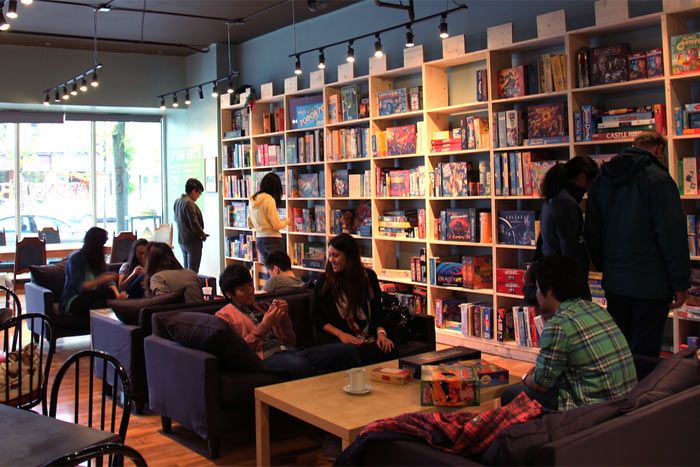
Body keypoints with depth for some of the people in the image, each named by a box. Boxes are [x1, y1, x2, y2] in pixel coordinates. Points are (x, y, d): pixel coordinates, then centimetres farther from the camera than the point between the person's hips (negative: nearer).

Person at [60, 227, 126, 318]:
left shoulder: (98, 259, 12)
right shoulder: (75, 258, -6)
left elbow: (108, 281, 2)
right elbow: (79, 286, -17)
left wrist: (118, 294, -18)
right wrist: (101, 280, -30)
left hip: (92, 298, 5)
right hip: (73, 301, -5)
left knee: (100, 303, -34)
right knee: (108, 292, -33)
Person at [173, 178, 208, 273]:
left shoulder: (177, 201, 7)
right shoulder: (189, 203, -20)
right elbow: (194, 223, -22)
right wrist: (203, 235, -5)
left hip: (181, 241, 9)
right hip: (193, 241, -9)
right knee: (193, 272, -5)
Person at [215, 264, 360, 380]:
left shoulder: (262, 308, 29)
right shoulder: (224, 315, 13)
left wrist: (284, 316, 7)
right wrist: (263, 326, -8)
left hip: (290, 351, 6)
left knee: (348, 350, -16)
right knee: (299, 365, -43)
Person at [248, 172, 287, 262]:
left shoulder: (253, 200, 6)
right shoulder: (269, 200, -15)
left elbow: (250, 224, 15)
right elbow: (277, 226, -14)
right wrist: (285, 222, 4)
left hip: (259, 239, 7)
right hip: (272, 240, -7)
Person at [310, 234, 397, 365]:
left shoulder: (368, 276, 10)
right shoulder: (324, 280, 5)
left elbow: (378, 310, 13)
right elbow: (315, 316, 5)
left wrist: (381, 333, -7)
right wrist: (340, 334, -9)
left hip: (368, 337, 3)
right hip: (336, 339, -3)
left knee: (388, 350, -29)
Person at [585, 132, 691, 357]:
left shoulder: (601, 180, 9)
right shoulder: (658, 179, -12)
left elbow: (592, 233, 14)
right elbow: (673, 235, -14)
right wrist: (681, 283, -8)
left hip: (614, 282, 6)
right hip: (651, 284, -6)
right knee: (645, 355, 0)